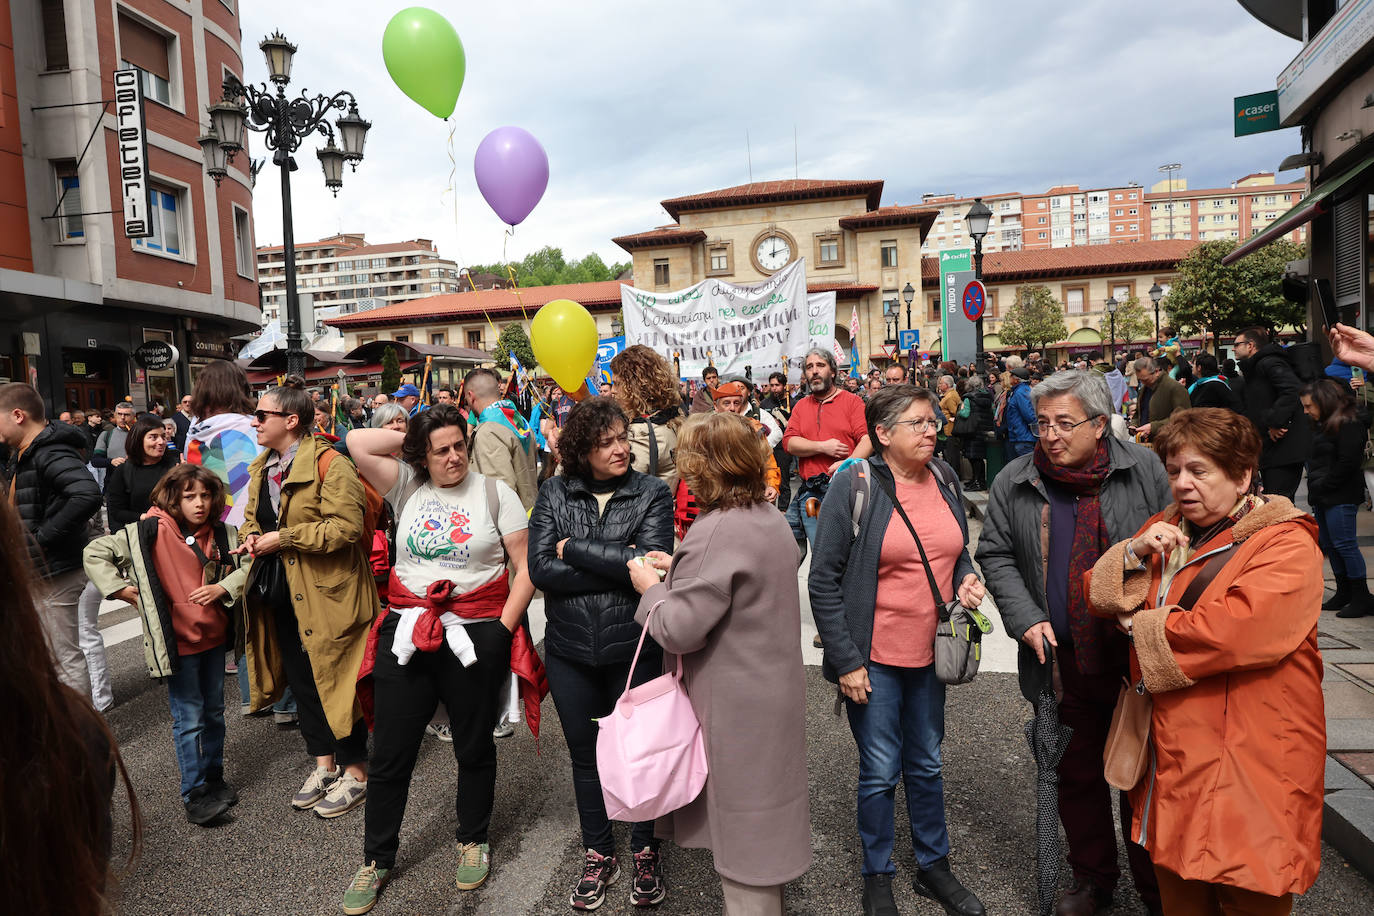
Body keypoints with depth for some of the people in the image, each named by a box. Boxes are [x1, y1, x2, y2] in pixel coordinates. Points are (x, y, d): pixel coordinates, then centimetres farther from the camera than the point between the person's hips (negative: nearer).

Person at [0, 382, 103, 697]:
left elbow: (88, 496, -36)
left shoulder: (52, 454, -19)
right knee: (36, 654, 19)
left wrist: (42, 537, -26)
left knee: (66, 656, 0)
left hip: (55, 571, -10)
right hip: (35, 570, 10)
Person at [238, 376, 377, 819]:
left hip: (326, 592, -8)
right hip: (281, 591, 8)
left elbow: (345, 527, -23)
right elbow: (252, 516, 24)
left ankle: (355, 773, 17)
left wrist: (282, 538, -20)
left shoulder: (330, 463, -16)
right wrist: (250, 536, 1)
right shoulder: (261, 467, 12)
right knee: (301, 677, 17)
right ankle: (323, 764, 33)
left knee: (335, 679, 1)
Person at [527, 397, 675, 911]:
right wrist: (617, 567, -18)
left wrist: (573, 547, -15)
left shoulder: (652, 494, -7)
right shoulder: (554, 494, -2)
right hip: (569, 650, 2)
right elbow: (540, 570, -12)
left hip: (634, 646, -2)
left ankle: (645, 852, 39)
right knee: (584, 753, 17)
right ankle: (598, 854, 40)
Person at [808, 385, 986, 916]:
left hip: (930, 652, 5)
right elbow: (824, 581, -14)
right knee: (880, 774, 8)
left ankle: (934, 866, 41)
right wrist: (846, 661, -14)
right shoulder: (854, 485, -15)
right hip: (874, 659, -5)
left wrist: (966, 578, -5)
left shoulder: (944, 478, 3)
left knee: (926, 765, 21)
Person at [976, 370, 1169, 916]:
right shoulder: (1015, 482, 0)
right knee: (1078, 774, 15)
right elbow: (995, 555, 3)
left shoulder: (1144, 470, -3)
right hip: (1063, 660, 2)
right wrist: (1026, 619, -9)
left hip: (1137, 656, -1)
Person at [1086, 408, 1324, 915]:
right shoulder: (1165, 528, 10)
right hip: (1172, 757, 6)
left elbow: (1235, 631, -29)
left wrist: (1140, 625, -14)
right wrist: (1135, 554, -12)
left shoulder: (1286, 546, -13)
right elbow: (1101, 595, 8)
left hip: (1245, 769, -6)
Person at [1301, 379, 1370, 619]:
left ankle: (1362, 597, 1)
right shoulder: (1321, 426, 16)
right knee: (1329, 544, 11)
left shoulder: (1349, 425, -12)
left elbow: (1347, 463, -18)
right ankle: (1344, 592, 20)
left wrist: (1323, 486, -14)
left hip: (1341, 498, -9)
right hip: (1322, 499, 9)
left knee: (1344, 544, -7)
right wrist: (1314, 488, 9)